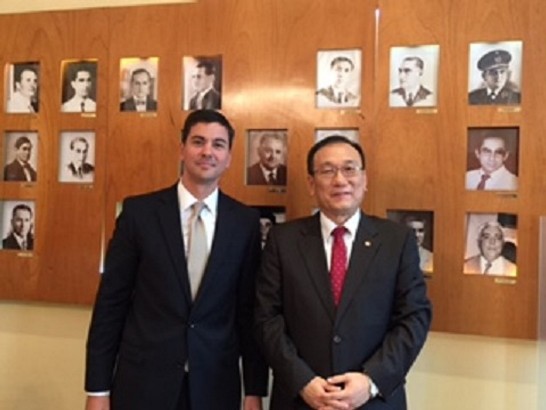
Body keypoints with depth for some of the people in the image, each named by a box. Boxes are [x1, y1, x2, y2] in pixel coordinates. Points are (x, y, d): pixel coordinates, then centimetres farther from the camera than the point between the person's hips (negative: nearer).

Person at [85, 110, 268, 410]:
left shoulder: (245, 221, 0)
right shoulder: (139, 211, -4)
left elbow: (249, 311, 3)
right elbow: (111, 302, -2)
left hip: (215, 385, 2)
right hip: (142, 382, -1)